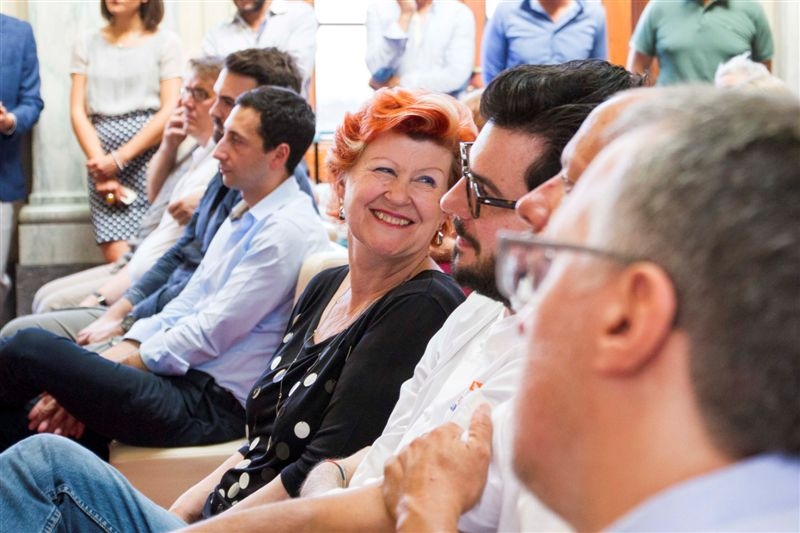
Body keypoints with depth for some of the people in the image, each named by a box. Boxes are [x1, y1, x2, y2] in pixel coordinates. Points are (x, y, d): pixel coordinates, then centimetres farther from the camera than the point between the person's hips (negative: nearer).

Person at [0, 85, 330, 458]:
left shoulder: (288, 229, -13)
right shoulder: (243, 217, 18)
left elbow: (211, 334, -16)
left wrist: (124, 360, -8)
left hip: (210, 406, -9)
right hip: (183, 385, 9)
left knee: (30, 347, -15)